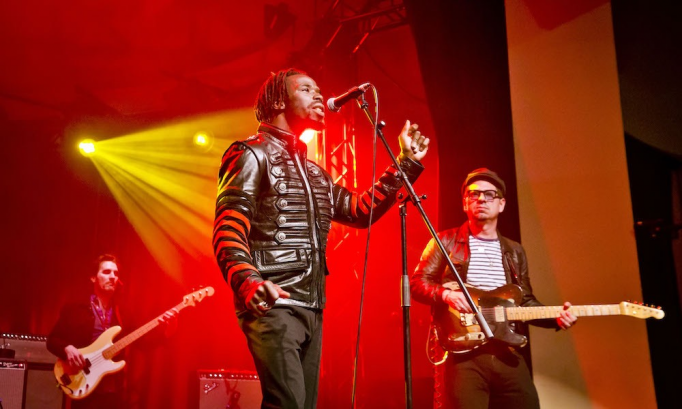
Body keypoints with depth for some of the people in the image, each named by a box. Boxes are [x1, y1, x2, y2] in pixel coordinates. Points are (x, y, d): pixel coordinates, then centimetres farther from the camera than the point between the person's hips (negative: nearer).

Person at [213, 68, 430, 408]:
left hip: (311, 309, 8)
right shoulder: (251, 154, -1)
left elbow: (359, 211, 23)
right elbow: (228, 230, -12)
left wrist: (406, 163, 19)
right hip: (273, 306, -8)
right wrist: (248, 282, -32)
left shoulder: (314, 173, 25)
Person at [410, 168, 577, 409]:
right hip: (464, 353, -4)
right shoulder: (446, 241, 5)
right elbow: (417, 283, 1)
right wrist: (446, 294, -17)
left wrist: (555, 317, 2)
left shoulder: (514, 251, 19)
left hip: (508, 353, 5)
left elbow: (526, 301, 20)